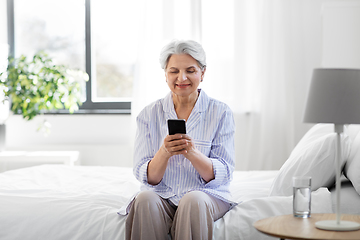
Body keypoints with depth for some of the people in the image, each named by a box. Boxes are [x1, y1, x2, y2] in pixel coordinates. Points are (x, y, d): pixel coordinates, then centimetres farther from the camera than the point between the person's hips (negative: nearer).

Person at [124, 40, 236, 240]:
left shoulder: (220, 113, 1)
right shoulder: (149, 115, 5)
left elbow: (224, 175, -5)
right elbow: (146, 177, -1)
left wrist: (192, 152, -24)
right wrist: (164, 153, -23)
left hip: (208, 195, -1)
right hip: (161, 196, 1)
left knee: (193, 200, -34)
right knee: (145, 199, -31)